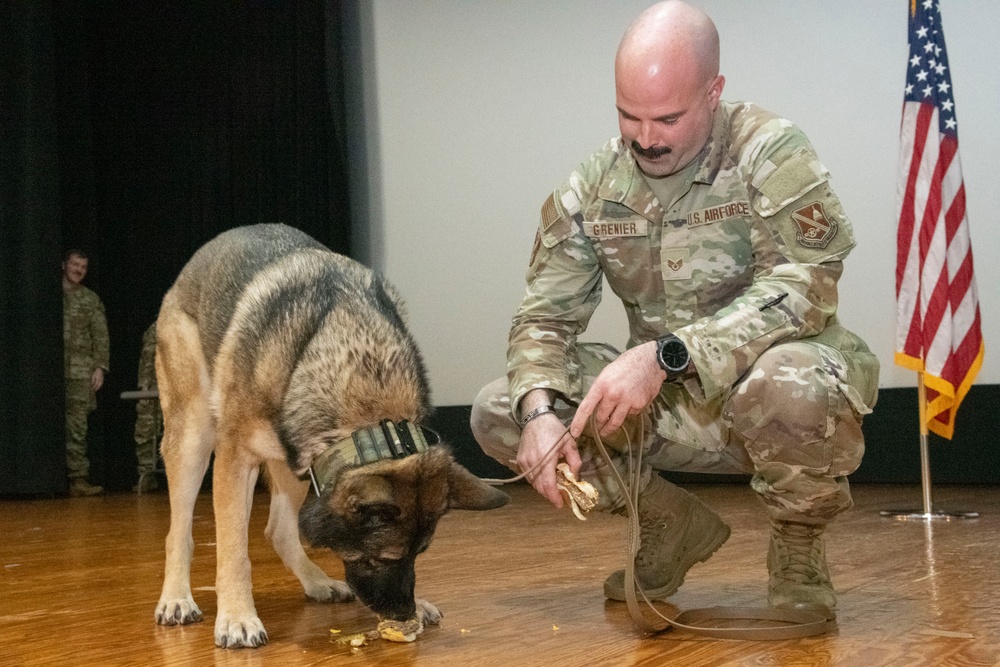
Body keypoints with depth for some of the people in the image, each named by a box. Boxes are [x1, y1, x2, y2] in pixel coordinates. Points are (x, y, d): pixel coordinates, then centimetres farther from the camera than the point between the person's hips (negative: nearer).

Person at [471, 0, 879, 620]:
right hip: (667, 403, 5)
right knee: (498, 413, -9)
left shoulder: (772, 152, -15)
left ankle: (798, 547, -4)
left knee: (786, 382, -40)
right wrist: (538, 412, -23)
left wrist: (663, 354, -37)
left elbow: (801, 288, -27)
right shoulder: (591, 189, -2)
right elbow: (544, 318, -1)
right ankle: (674, 524, 11)